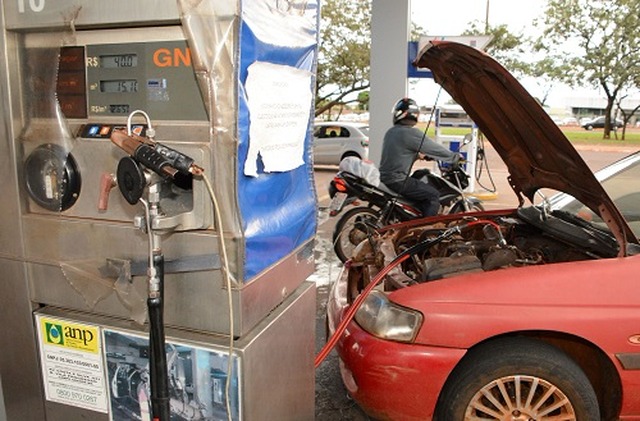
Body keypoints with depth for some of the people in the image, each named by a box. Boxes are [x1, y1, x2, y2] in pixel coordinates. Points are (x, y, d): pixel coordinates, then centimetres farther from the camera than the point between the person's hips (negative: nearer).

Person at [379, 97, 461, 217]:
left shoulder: (391, 132, 11)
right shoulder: (410, 133, -15)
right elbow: (434, 148, -10)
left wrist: (418, 155, 34)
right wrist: (456, 157, 3)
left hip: (384, 178, 9)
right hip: (397, 181, -9)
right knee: (433, 195, -5)